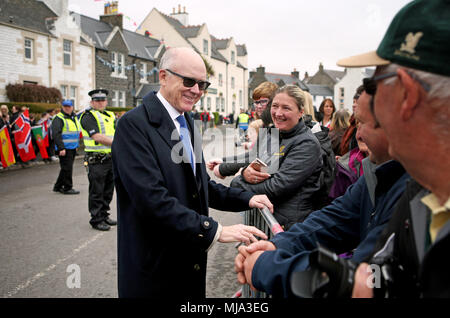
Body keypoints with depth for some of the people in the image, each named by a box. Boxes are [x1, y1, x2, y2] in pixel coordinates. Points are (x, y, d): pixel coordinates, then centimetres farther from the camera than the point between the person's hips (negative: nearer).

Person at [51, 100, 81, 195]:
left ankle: (58, 186, 26)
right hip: (64, 149, -9)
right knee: (67, 168, -5)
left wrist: (76, 144, 22)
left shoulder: (74, 117, 16)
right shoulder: (59, 118, -11)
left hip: (73, 148, 9)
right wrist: (61, 148, -26)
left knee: (66, 168, 14)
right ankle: (67, 188, 5)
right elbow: (56, 134, -19)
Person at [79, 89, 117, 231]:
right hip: (96, 161, -7)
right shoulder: (88, 116, -7)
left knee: (108, 191, 15)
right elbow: (97, 137, -19)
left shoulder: (110, 116, 15)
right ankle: (96, 220, 13)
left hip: (111, 159, 7)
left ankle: (104, 215, 29)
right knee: (96, 192, 2)